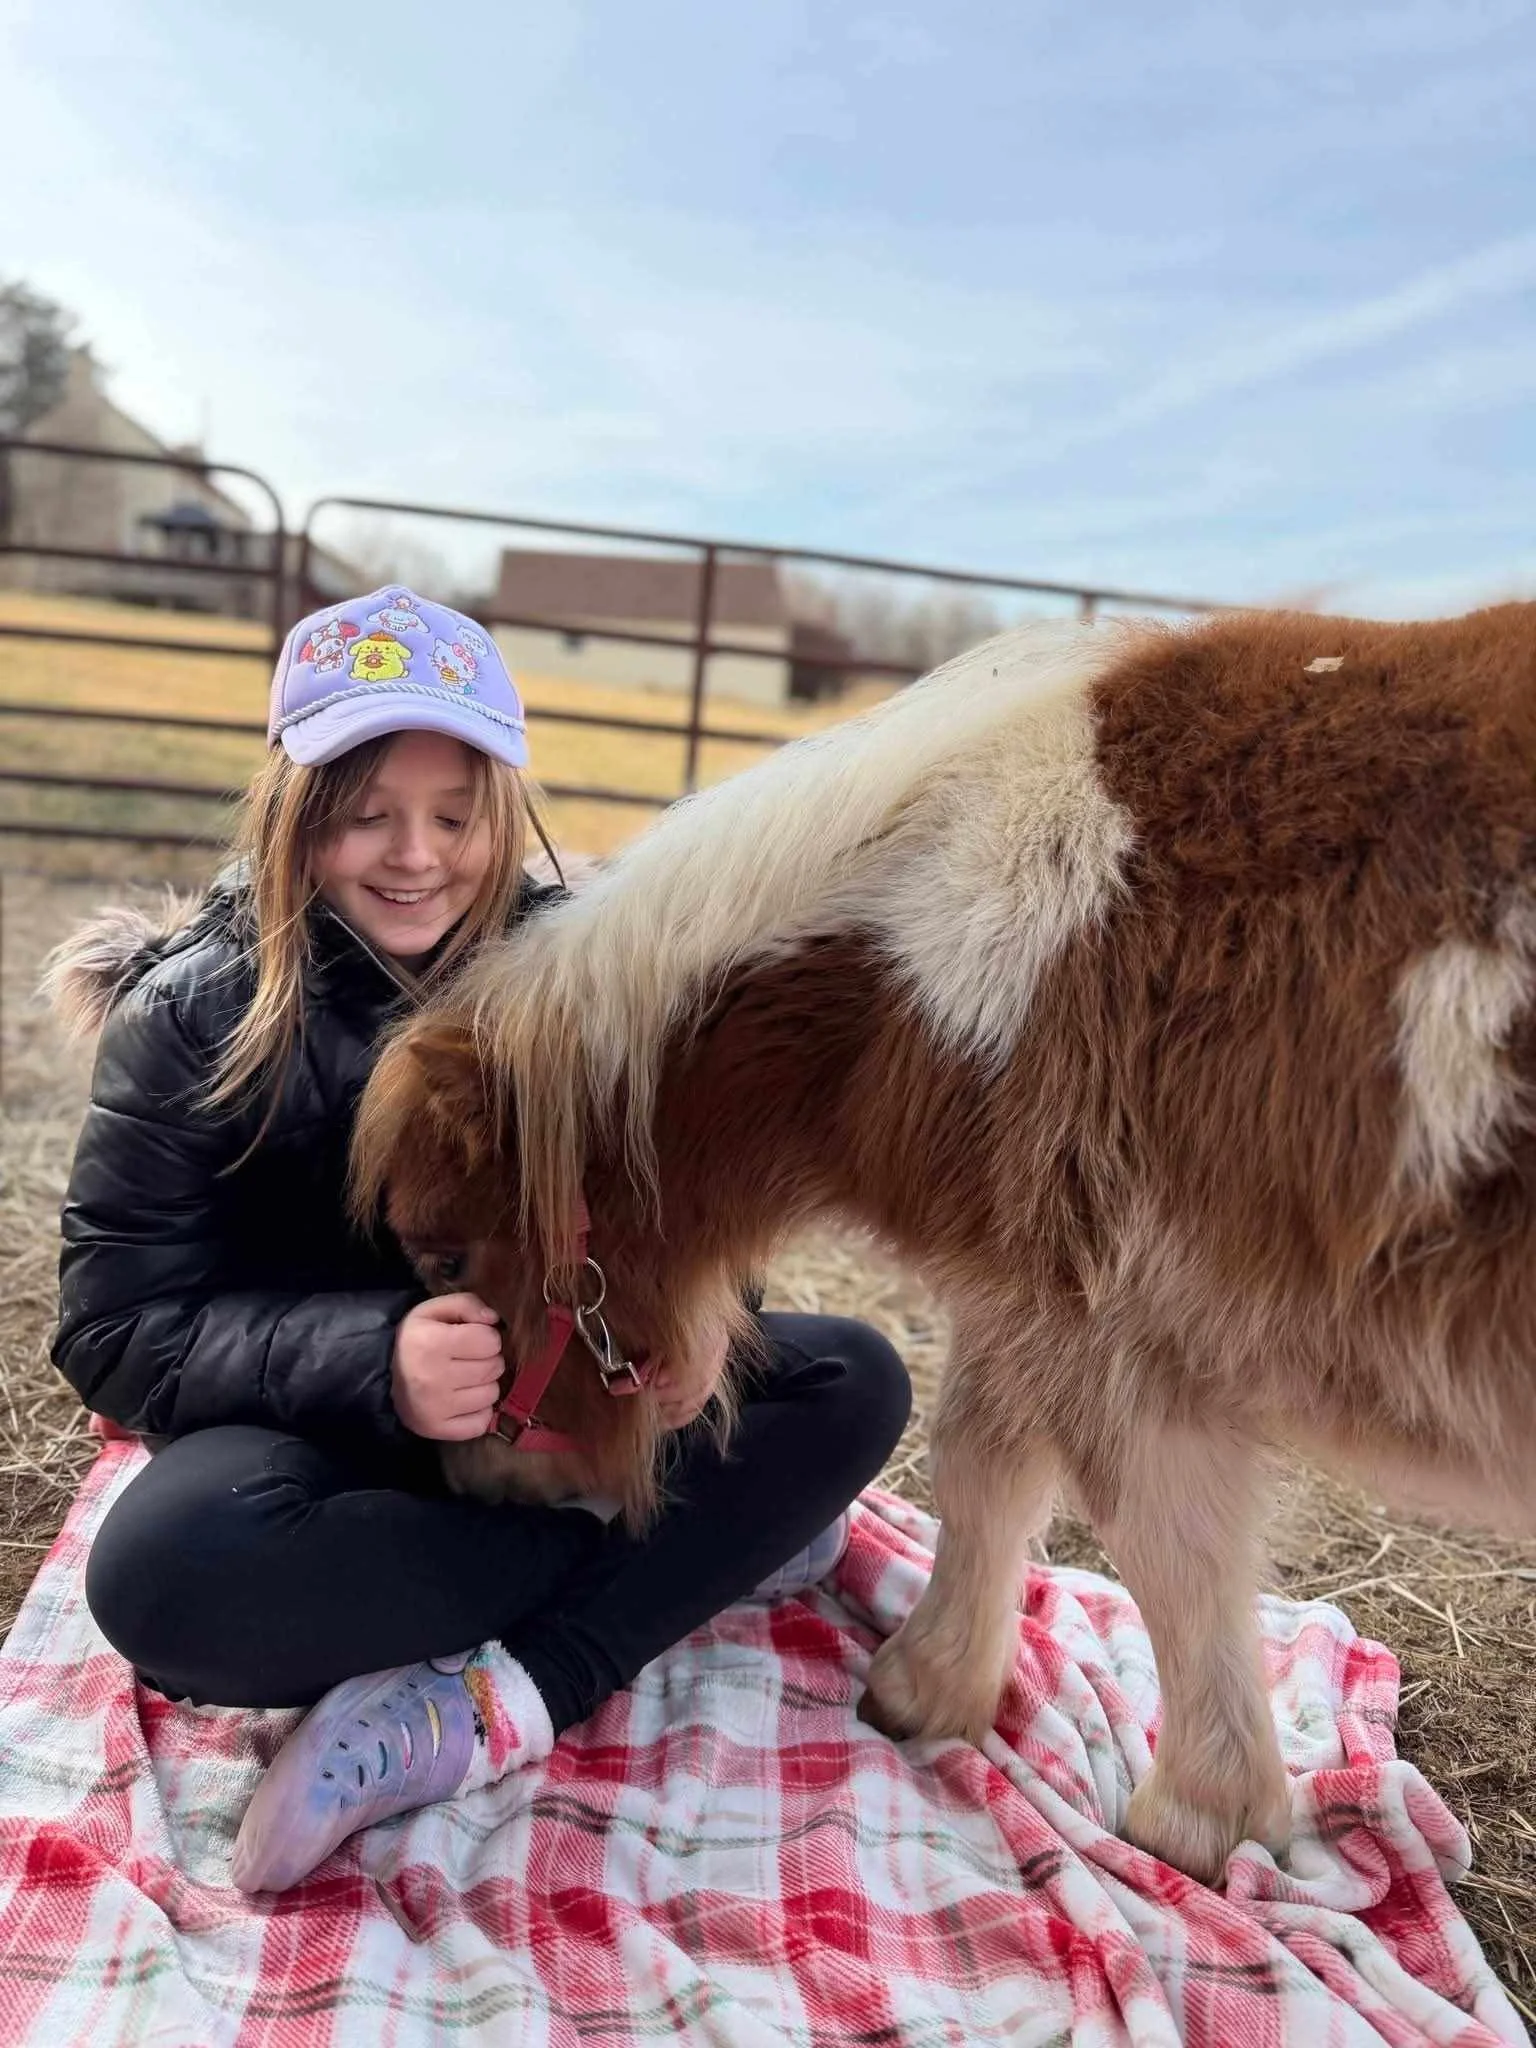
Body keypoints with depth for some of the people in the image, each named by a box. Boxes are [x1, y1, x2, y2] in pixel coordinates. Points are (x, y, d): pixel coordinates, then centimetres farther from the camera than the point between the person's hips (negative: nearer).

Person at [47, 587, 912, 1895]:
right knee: (166, 1568, -35)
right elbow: (114, 1326, -14)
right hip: (322, 1444, -2)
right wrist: (371, 1361, -32)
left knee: (855, 1381, -14)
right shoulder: (193, 1016, -11)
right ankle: (708, 1544, -19)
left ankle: (480, 1710, -26)